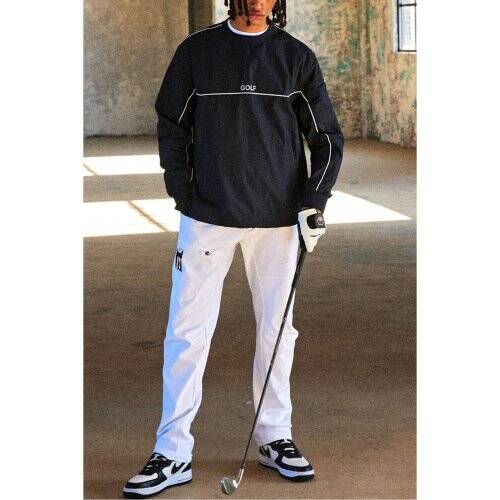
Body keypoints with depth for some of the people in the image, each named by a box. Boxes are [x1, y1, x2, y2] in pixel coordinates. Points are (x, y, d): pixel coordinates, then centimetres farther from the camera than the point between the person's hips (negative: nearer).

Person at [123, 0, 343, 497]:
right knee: (187, 331, -2)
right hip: (207, 215, -1)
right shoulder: (197, 50, 3)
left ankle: (274, 437, 23)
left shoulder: (297, 57, 4)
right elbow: (171, 127, 9)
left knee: (276, 329, 8)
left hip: (278, 217, 1)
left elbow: (327, 138, 8)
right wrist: (185, 196, 0)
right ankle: (173, 454, 4)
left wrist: (314, 202, -4)